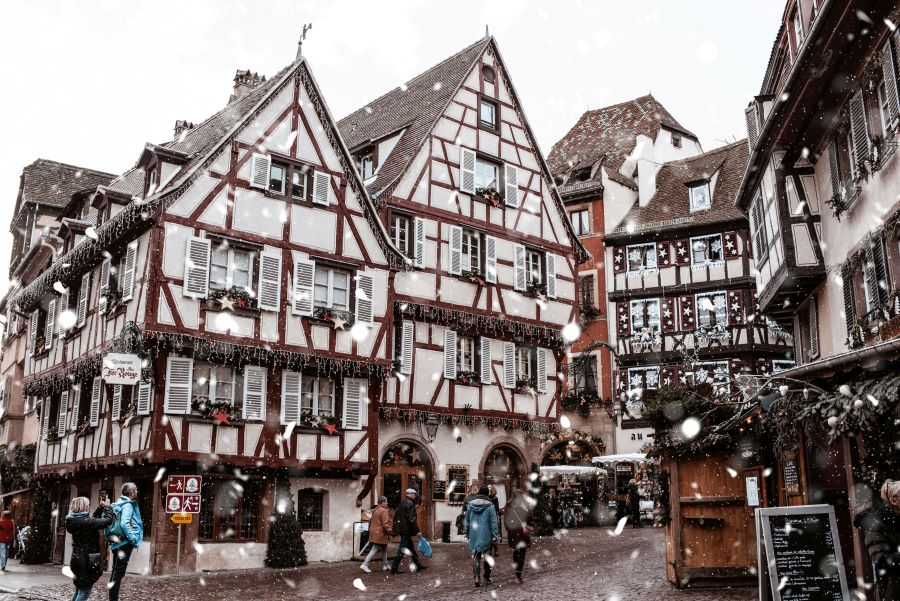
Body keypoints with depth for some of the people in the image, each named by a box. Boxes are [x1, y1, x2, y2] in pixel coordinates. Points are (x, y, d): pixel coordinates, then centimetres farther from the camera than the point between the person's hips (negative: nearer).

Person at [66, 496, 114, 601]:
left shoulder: (74, 520, 5)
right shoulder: (85, 521, -21)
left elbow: (93, 520, 19)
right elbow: (107, 521, -18)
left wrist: (101, 507, 15)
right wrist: (107, 507, -3)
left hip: (78, 559, 9)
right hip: (87, 561, -9)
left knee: (79, 591, 19)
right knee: (84, 592, -2)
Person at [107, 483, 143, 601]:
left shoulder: (119, 503, 13)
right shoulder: (128, 505, -14)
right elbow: (124, 524, -25)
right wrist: (133, 539, -18)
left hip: (117, 542, 9)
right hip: (125, 543, -9)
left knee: (116, 571, 14)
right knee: (119, 572, -6)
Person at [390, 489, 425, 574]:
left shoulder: (401, 503, 14)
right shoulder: (410, 504, -15)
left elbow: (396, 516, 19)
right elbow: (412, 519, -20)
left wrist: (395, 529, 23)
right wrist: (417, 531, -18)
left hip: (400, 528, 10)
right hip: (406, 529, -10)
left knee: (411, 547, 17)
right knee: (402, 549, -6)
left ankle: (417, 565, 25)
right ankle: (394, 568, -5)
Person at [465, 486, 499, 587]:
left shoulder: (470, 505, 1)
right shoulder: (490, 506, -9)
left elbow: (467, 521, 8)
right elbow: (494, 522, -9)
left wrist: (467, 534, 17)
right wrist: (495, 536, -5)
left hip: (474, 535, 2)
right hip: (486, 535, -2)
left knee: (476, 556, 6)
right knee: (487, 556, 12)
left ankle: (477, 577, -8)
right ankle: (487, 577, 19)